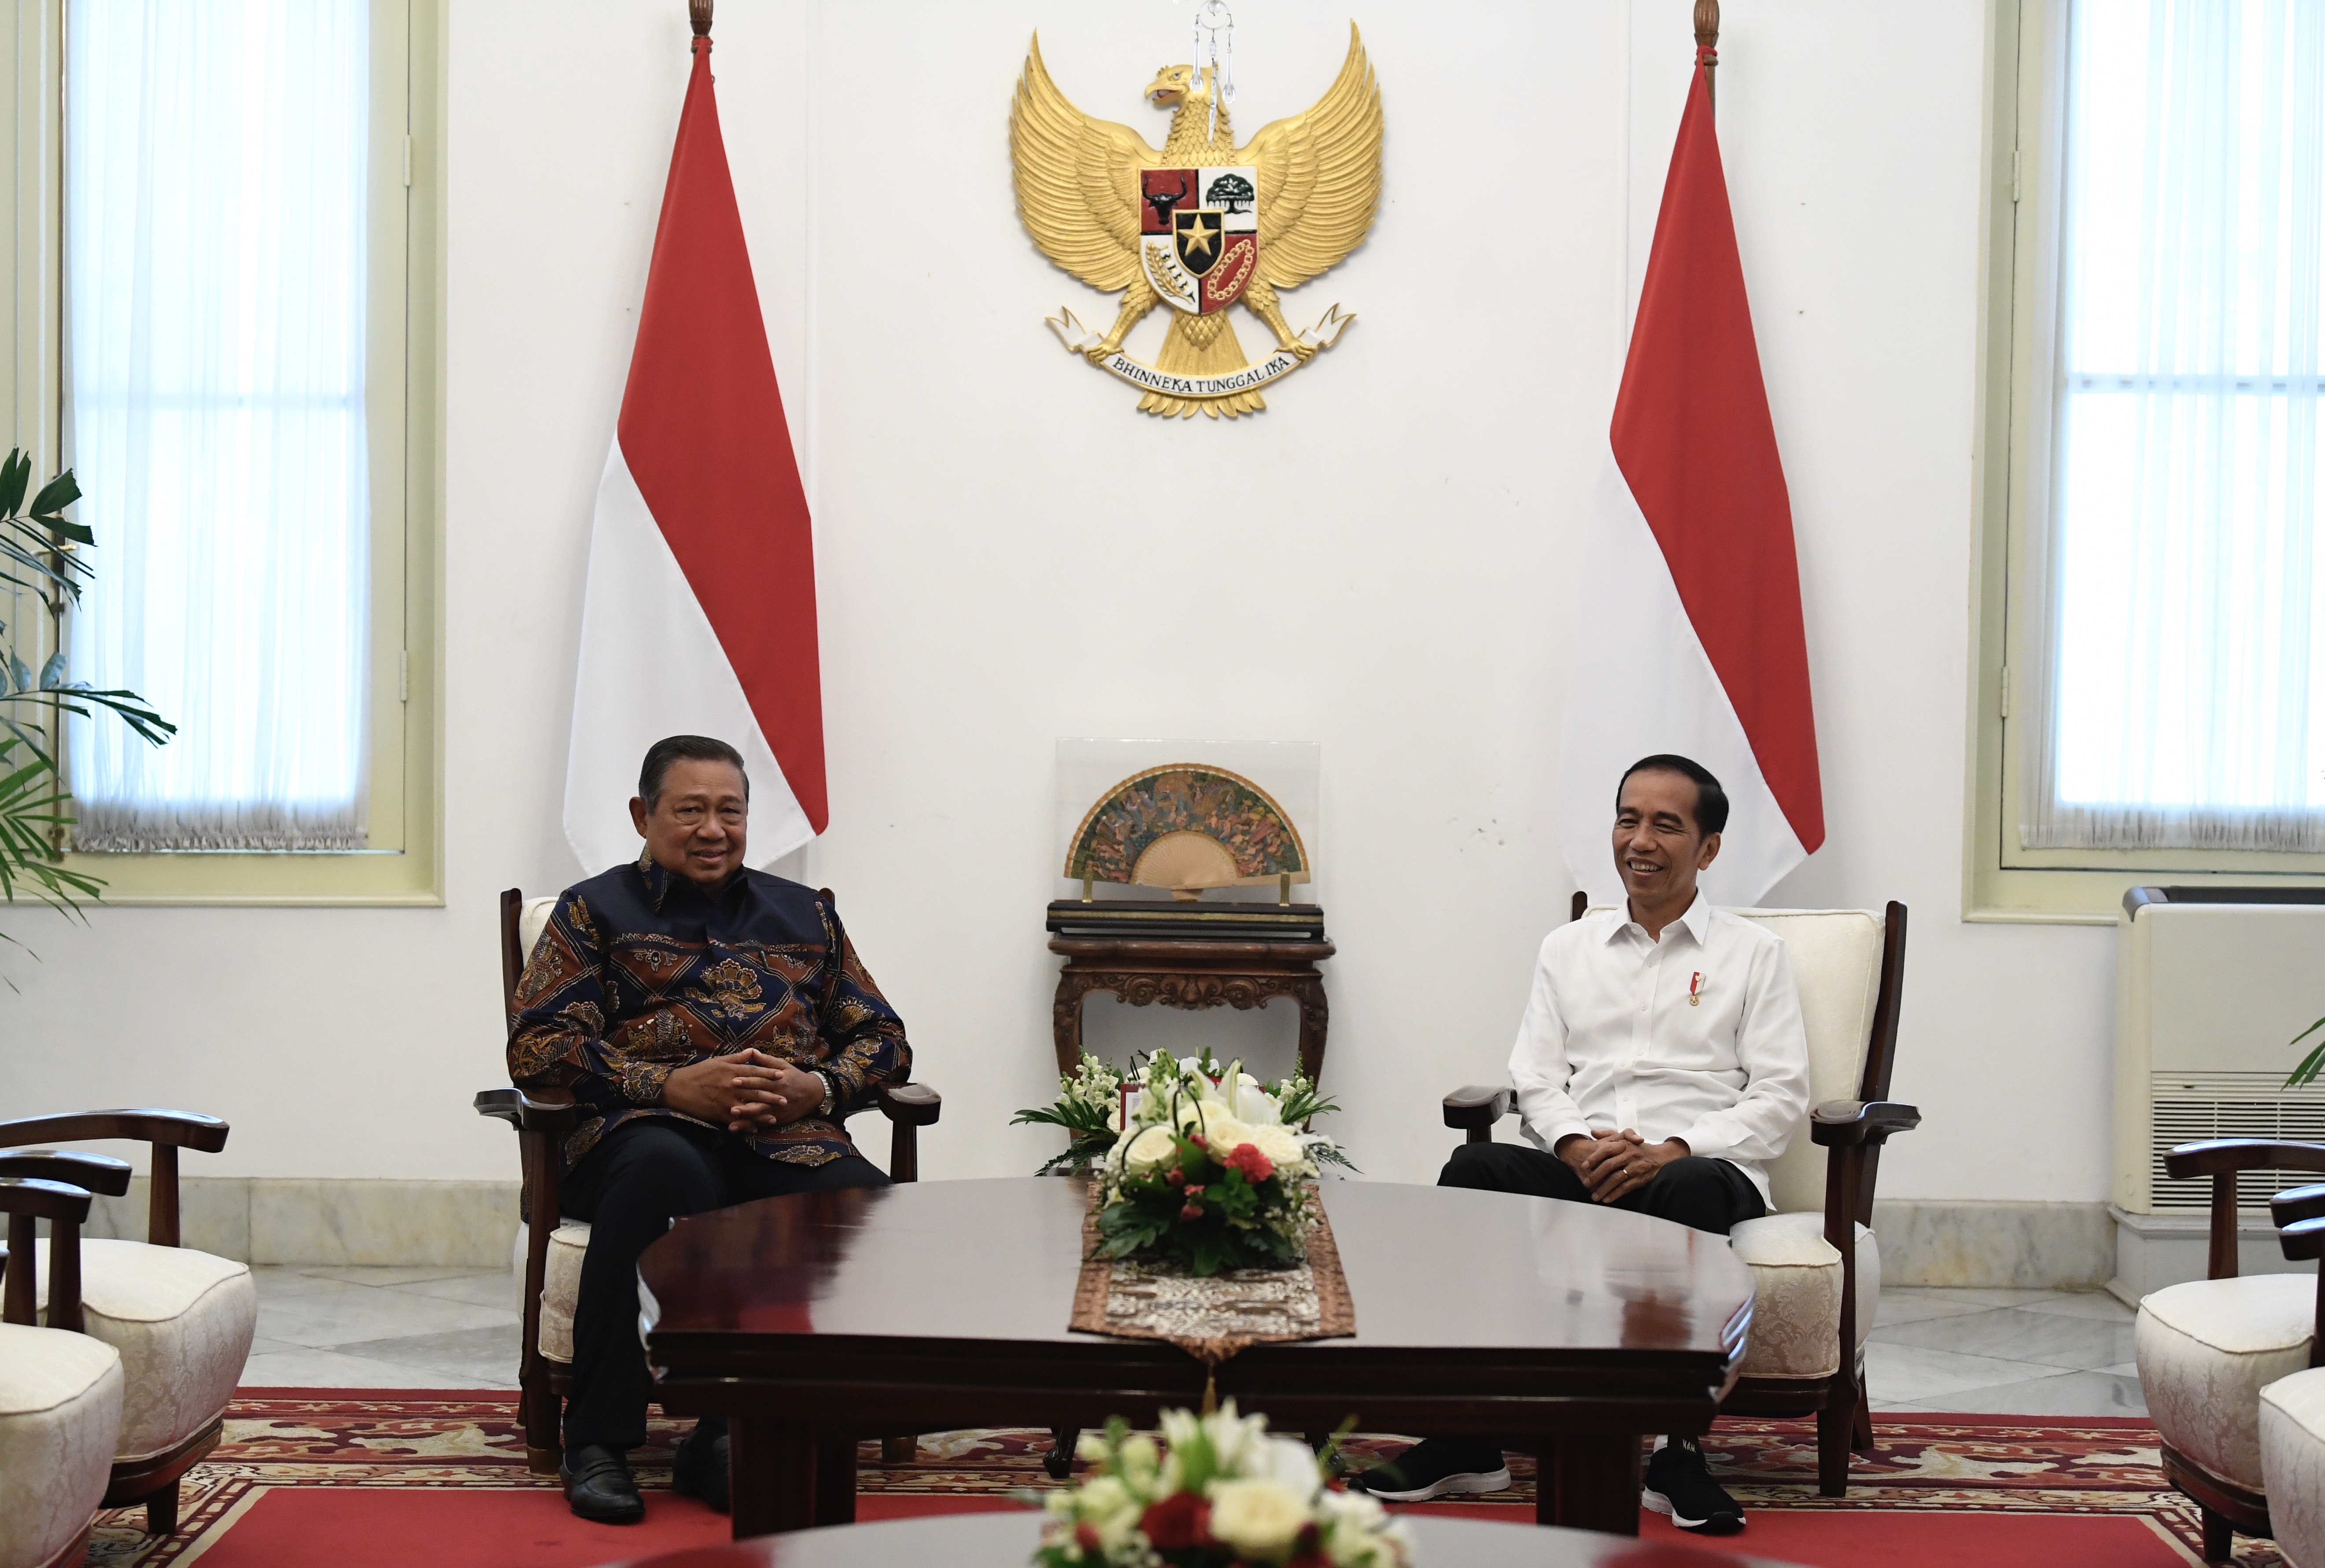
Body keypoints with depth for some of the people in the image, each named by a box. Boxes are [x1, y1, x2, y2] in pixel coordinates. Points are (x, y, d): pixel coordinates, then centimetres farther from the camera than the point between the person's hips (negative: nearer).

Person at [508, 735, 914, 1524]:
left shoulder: (804, 915, 28)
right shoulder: (596, 911, 18)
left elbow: (883, 1037, 23)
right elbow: (536, 1046, 4)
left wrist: (817, 1088, -1)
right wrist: (674, 1087, -10)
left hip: (789, 1141, 3)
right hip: (651, 1128, -3)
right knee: (663, 1170, -41)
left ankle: (728, 1438, -20)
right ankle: (597, 1438, -27)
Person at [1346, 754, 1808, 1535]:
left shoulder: (1753, 953, 13)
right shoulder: (1567, 950, 22)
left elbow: (1779, 1099, 3)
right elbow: (1535, 1079, 14)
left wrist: (1668, 1152, -13)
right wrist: (1578, 1145, -9)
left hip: (1700, 1171, -3)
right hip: (1580, 1172, 3)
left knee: (1691, 1188, -39)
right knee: (1476, 1169, -29)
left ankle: (1674, 1448, -31)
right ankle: (1463, 1437, -26)